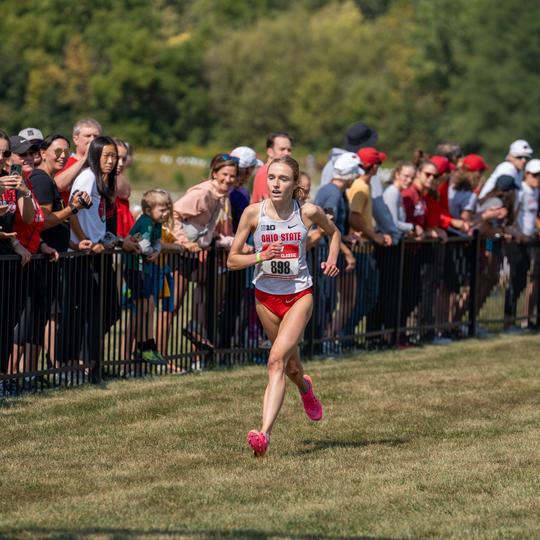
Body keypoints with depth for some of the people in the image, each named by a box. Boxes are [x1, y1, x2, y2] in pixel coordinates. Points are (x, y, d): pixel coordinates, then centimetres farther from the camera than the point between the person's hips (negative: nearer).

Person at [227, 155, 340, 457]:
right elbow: (232, 260, -5)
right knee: (290, 364, 19)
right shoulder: (254, 213, -9)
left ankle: (265, 435, -30)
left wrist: (332, 260, -3)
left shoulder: (308, 212, -8)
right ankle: (305, 388, 58)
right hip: (266, 296, 3)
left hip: (299, 295, -3)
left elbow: (334, 232, 15)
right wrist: (261, 256, -22)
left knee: (277, 359, -21)